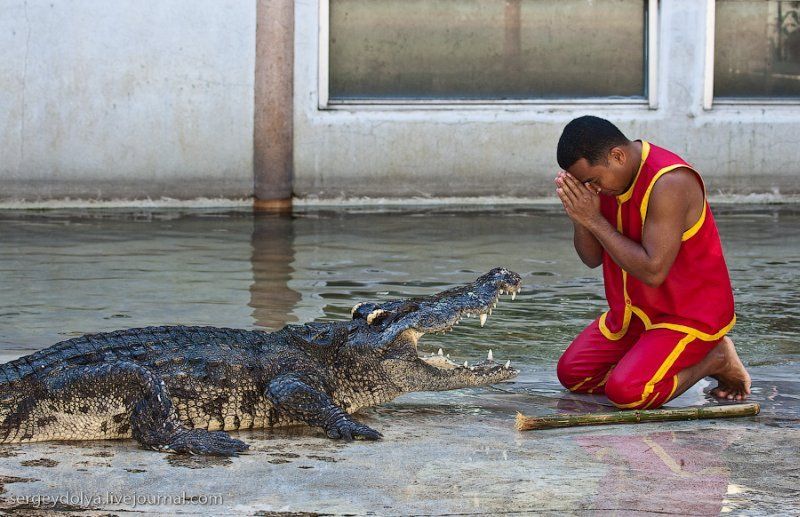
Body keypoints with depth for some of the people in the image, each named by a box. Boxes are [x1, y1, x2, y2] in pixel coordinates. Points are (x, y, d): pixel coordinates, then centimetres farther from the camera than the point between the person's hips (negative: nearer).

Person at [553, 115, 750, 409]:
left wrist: (595, 220, -27)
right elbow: (592, 259, 3)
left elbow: (653, 271, -32)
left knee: (626, 392, -23)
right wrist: (578, 218, -18)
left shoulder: (669, 183, -28)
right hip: (635, 310, 9)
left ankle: (715, 359, 0)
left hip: (690, 314, -9)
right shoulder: (605, 177, -1)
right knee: (571, 374, 5)